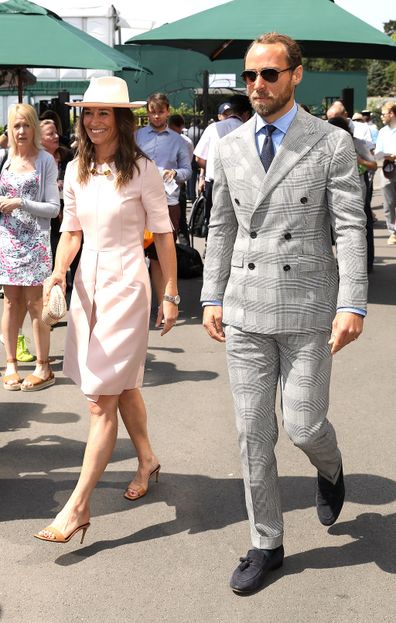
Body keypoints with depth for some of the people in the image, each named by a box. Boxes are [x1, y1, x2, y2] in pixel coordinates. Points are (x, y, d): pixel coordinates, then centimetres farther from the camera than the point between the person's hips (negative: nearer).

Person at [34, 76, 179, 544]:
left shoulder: (141, 170, -9)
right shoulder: (76, 171, 7)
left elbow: (163, 235, -5)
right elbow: (71, 230, 13)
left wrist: (171, 295, -4)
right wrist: (59, 271, -6)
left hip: (125, 285, -6)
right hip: (87, 282, 6)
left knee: (102, 399, -7)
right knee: (122, 385, 19)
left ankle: (78, 507, -3)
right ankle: (147, 461, 41)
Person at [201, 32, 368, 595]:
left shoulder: (332, 143, -5)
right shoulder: (230, 148, 8)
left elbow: (350, 229, -9)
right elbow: (221, 228, 13)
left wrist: (352, 306, -17)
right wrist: (212, 298, 9)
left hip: (307, 309, -3)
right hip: (245, 311, 4)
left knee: (303, 425, -1)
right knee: (253, 432, 6)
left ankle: (329, 469, 37)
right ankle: (266, 545, 21)